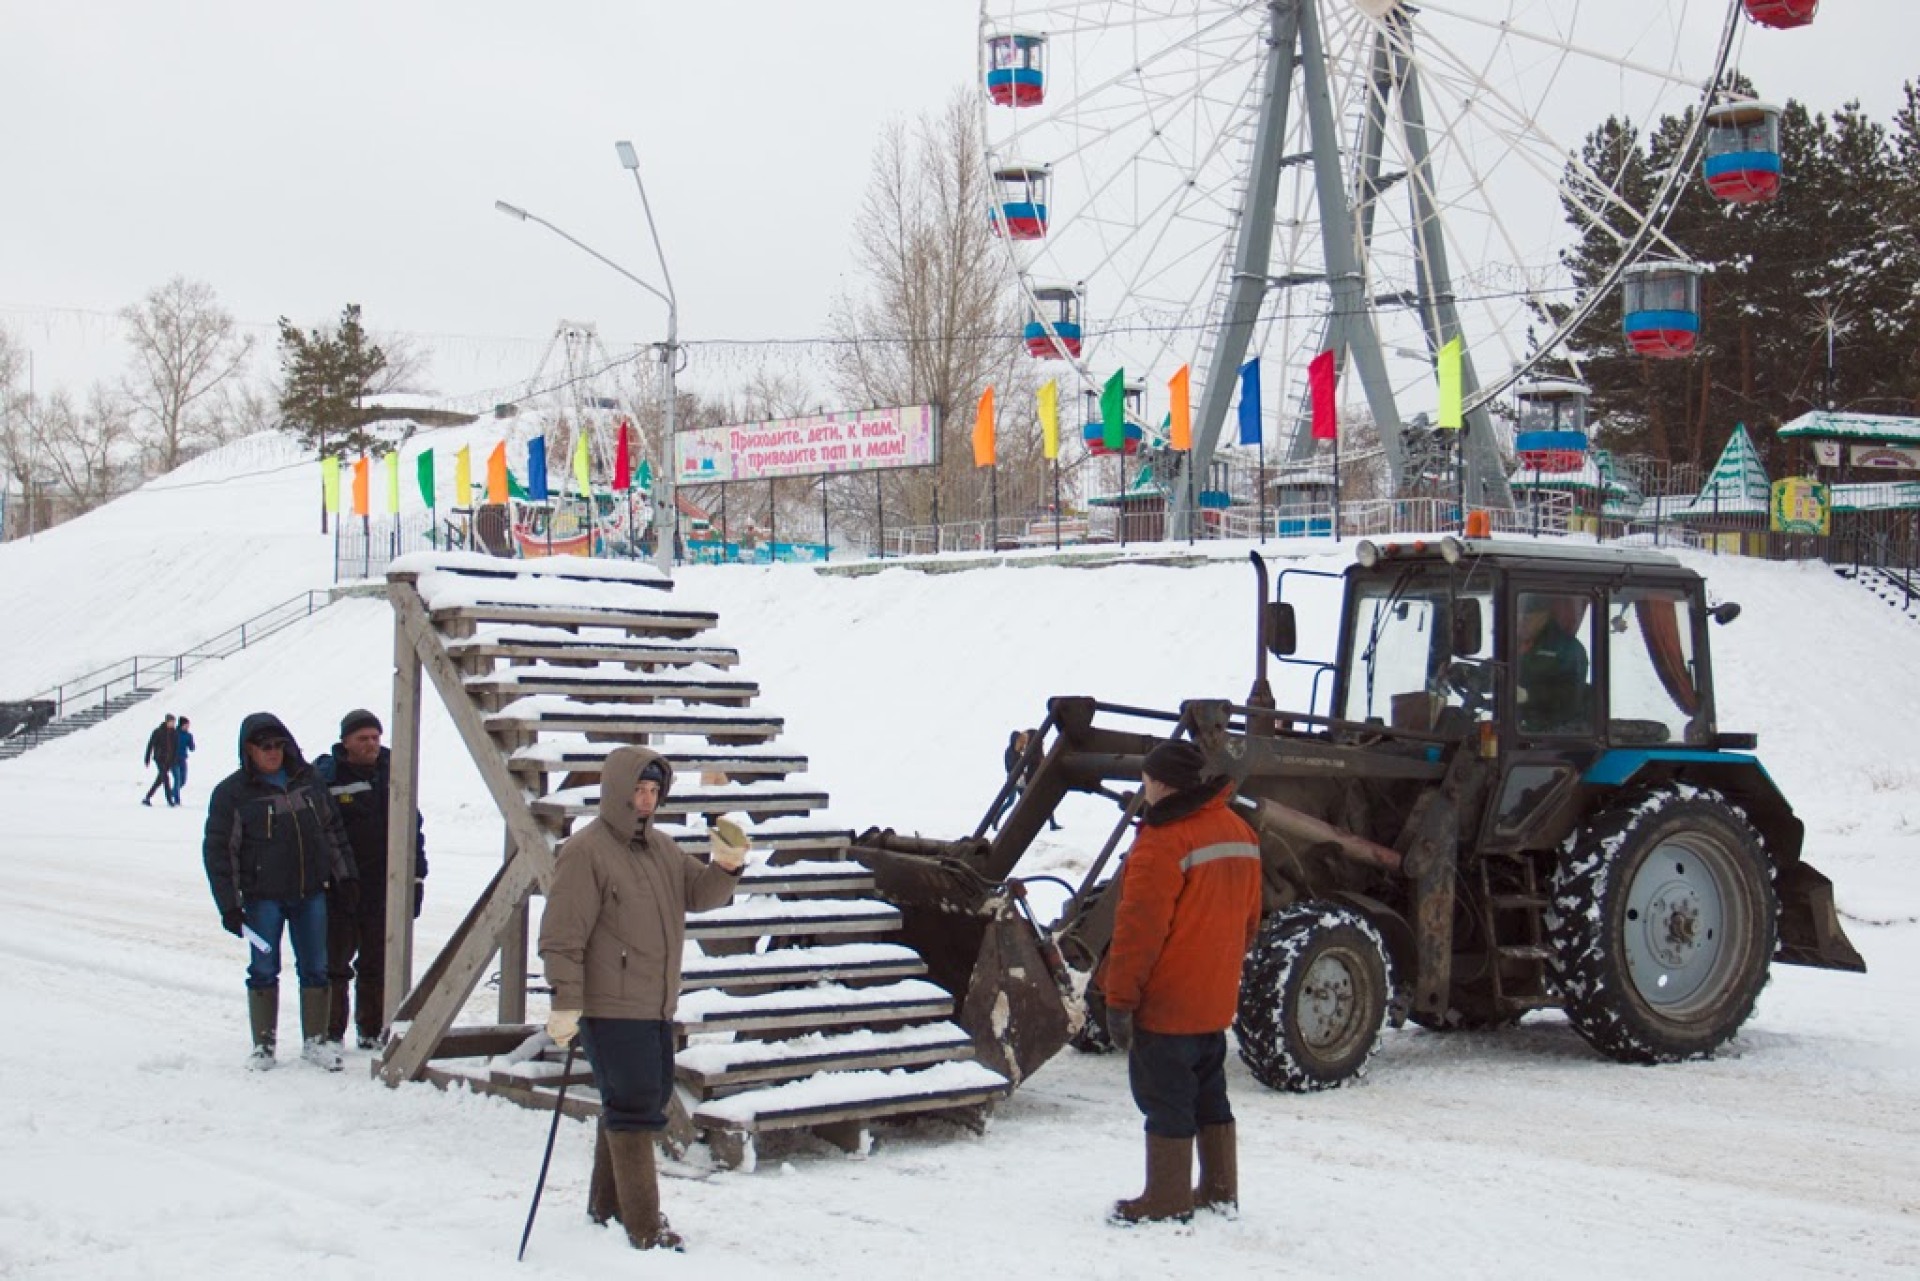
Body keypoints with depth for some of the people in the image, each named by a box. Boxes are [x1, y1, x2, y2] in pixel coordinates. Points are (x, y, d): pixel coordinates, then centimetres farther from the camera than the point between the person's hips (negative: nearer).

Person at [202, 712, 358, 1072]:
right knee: (263, 971, 2)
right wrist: (229, 905, -10)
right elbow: (218, 850, -6)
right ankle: (263, 1044, 14)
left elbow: (332, 827, 15)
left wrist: (344, 875, 12)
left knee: (315, 969, 6)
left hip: (311, 893, 3)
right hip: (262, 897, -3)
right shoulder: (231, 793, -7)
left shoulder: (307, 779, 6)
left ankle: (315, 1041, 17)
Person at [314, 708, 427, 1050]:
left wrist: (416, 877, 8)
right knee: (335, 961, 3)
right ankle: (330, 1033, 12)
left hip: (384, 888, 4)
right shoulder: (325, 775, -6)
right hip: (338, 890, -4)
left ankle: (372, 1031, 20)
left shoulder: (392, 772, 7)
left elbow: (413, 827, 13)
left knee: (378, 964, 10)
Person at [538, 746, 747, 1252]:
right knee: (634, 1107, -8)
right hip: (609, 1007, -9)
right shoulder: (585, 851, -13)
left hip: (655, 1006, 9)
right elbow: (562, 935, -17)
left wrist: (726, 865, -8)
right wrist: (565, 1003, -22)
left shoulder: (660, 846, 12)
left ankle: (607, 1204, 31)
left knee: (651, 1096, 16)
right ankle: (643, 1226, -3)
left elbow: (699, 894, 12)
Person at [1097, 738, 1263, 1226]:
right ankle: (1220, 1194, 24)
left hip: (1165, 1003, -8)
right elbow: (1249, 920, 16)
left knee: (1166, 1101, 1)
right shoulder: (1240, 832, 7)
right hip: (1217, 1001, 8)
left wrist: (1119, 999, -16)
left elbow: (1139, 930, -21)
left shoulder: (1163, 842, -20)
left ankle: (1167, 1202, 8)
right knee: (1209, 1095, 18)